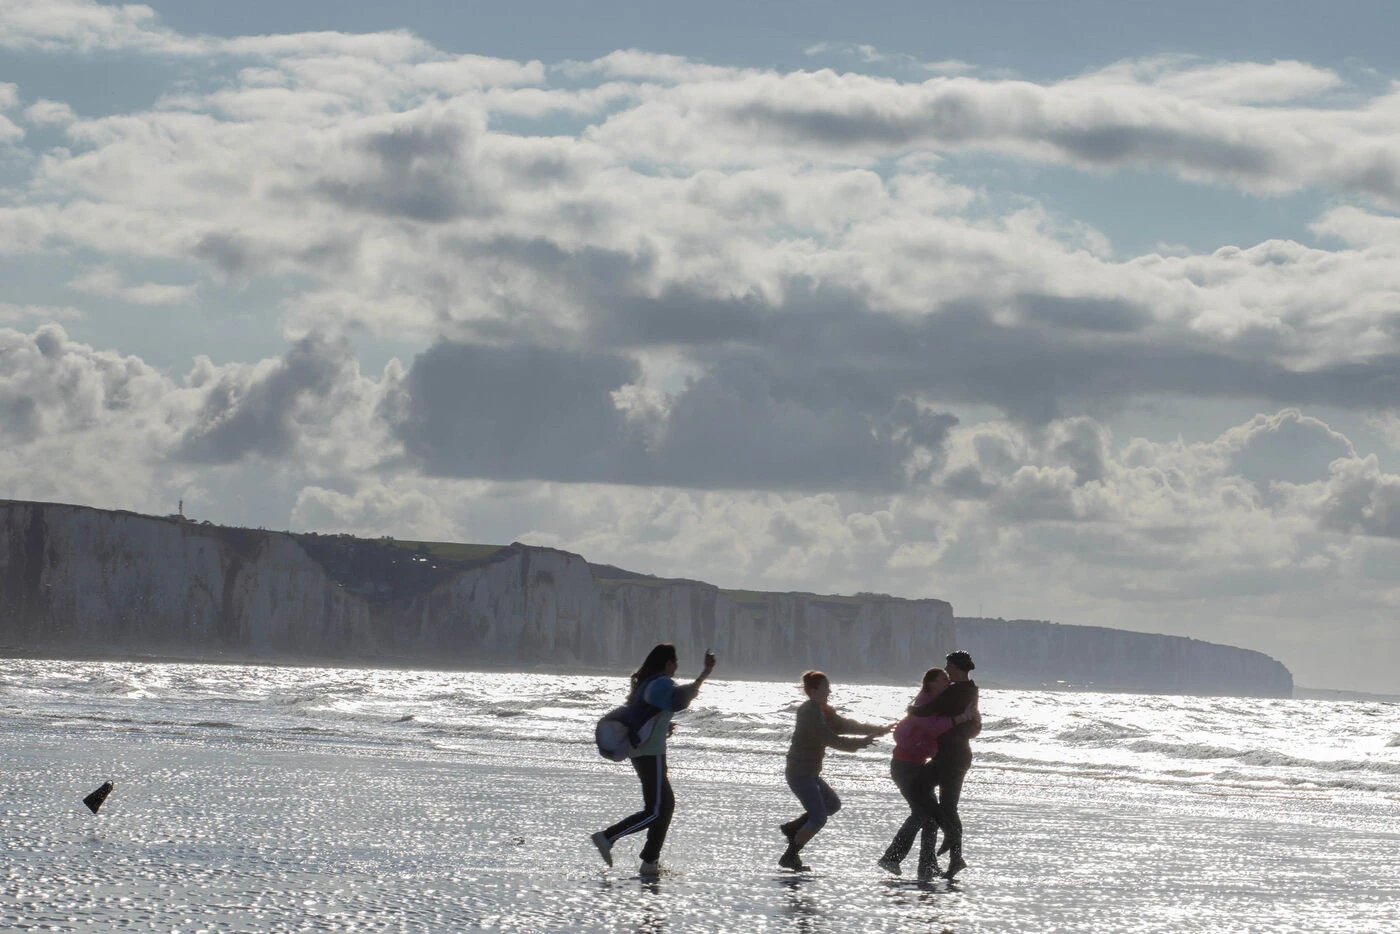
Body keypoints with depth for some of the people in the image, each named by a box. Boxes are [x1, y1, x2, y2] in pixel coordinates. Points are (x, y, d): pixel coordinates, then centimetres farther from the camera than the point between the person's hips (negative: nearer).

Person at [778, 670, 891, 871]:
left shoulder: (822, 710, 12)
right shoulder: (810, 713, -19)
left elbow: (844, 725, 14)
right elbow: (832, 739, -22)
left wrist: (876, 730, 5)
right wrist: (861, 742, -16)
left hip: (809, 774, 10)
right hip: (800, 773, -10)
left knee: (833, 804, 22)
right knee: (818, 818, -10)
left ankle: (792, 828, 24)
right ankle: (789, 857, -2)